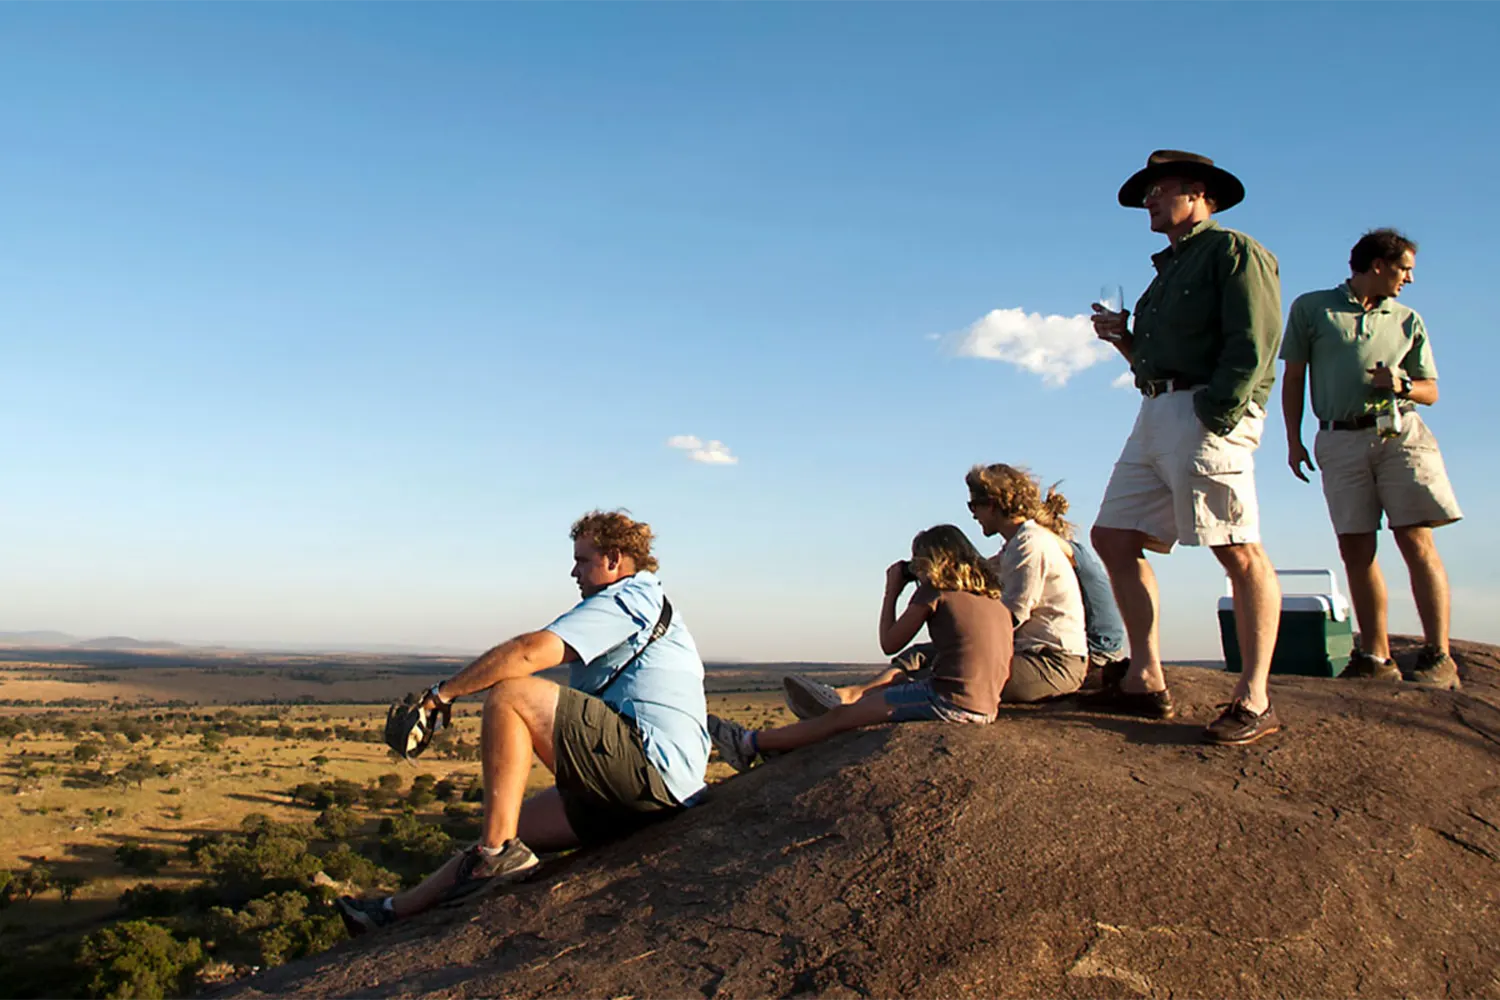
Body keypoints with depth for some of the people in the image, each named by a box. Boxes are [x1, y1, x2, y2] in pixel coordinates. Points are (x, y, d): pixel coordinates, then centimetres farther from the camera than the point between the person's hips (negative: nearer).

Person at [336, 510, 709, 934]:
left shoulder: (627, 599, -5)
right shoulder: (650, 605, 28)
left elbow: (528, 653, -16)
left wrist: (440, 694, -12)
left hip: (650, 768, -10)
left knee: (508, 695, -14)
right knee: (517, 823, 13)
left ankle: (498, 851, -14)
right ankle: (397, 911, 21)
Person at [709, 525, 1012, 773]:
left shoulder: (934, 590, -3)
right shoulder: (994, 597, 15)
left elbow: (889, 644, 3)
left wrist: (891, 591, 15)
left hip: (949, 701, -8)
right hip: (986, 708, 8)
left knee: (841, 717, 4)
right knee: (874, 694, 23)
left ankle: (750, 743, 14)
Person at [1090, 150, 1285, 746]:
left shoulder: (1233, 250, 1)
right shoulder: (1169, 270, 27)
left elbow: (1253, 345, -12)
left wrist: (1213, 417, -20)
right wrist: (1122, 339, 12)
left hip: (1208, 413, -10)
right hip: (1155, 414, 10)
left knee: (1239, 553, -10)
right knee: (1113, 538, 3)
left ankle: (1254, 700, -7)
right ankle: (1147, 682, 7)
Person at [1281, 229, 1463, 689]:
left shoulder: (1407, 320, 18)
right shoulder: (1311, 307, 12)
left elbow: (1430, 390, 18)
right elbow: (1293, 379, 10)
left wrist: (1402, 384, -5)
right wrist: (1293, 440, 3)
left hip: (1401, 433, 1)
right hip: (1341, 439, -1)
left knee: (1416, 540, -9)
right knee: (1355, 548, -2)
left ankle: (1439, 656, -7)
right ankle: (1376, 656, 2)